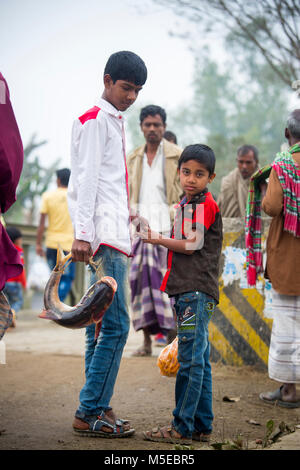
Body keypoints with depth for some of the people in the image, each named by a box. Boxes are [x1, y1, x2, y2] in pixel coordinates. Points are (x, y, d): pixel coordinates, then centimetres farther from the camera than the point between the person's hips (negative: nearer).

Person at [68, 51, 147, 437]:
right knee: (114, 325, -12)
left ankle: (95, 409, 10)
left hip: (113, 238, 9)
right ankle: (89, 412, -10)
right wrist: (83, 234, -18)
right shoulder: (94, 120, -4)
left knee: (99, 325, 8)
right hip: (102, 239, -9)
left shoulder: (115, 122, 24)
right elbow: (85, 180, -12)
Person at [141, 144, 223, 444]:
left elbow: (192, 245, -13)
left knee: (190, 358, -9)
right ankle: (202, 426, 16)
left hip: (197, 291, -10)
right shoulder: (185, 203, 20)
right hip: (185, 290, 10)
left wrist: (157, 239, -3)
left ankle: (183, 428, -7)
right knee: (199, 360, 11)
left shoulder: (205, 204, -8)